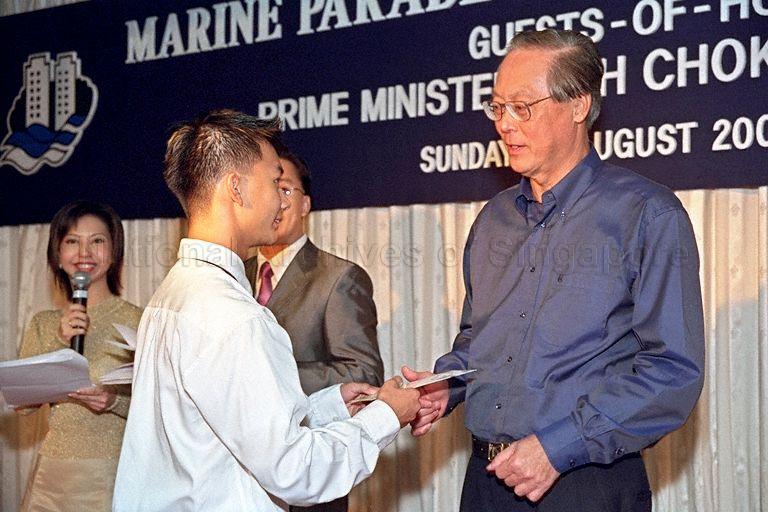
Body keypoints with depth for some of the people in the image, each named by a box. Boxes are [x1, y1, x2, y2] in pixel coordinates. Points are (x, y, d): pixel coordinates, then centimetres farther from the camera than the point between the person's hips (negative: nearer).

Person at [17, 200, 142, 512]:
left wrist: (116, 402, -23)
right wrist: (58, 343, -10)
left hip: (113, 473, -3)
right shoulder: (43, 324, 9)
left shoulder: (137, 320, -5)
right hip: (51, 474, 4)